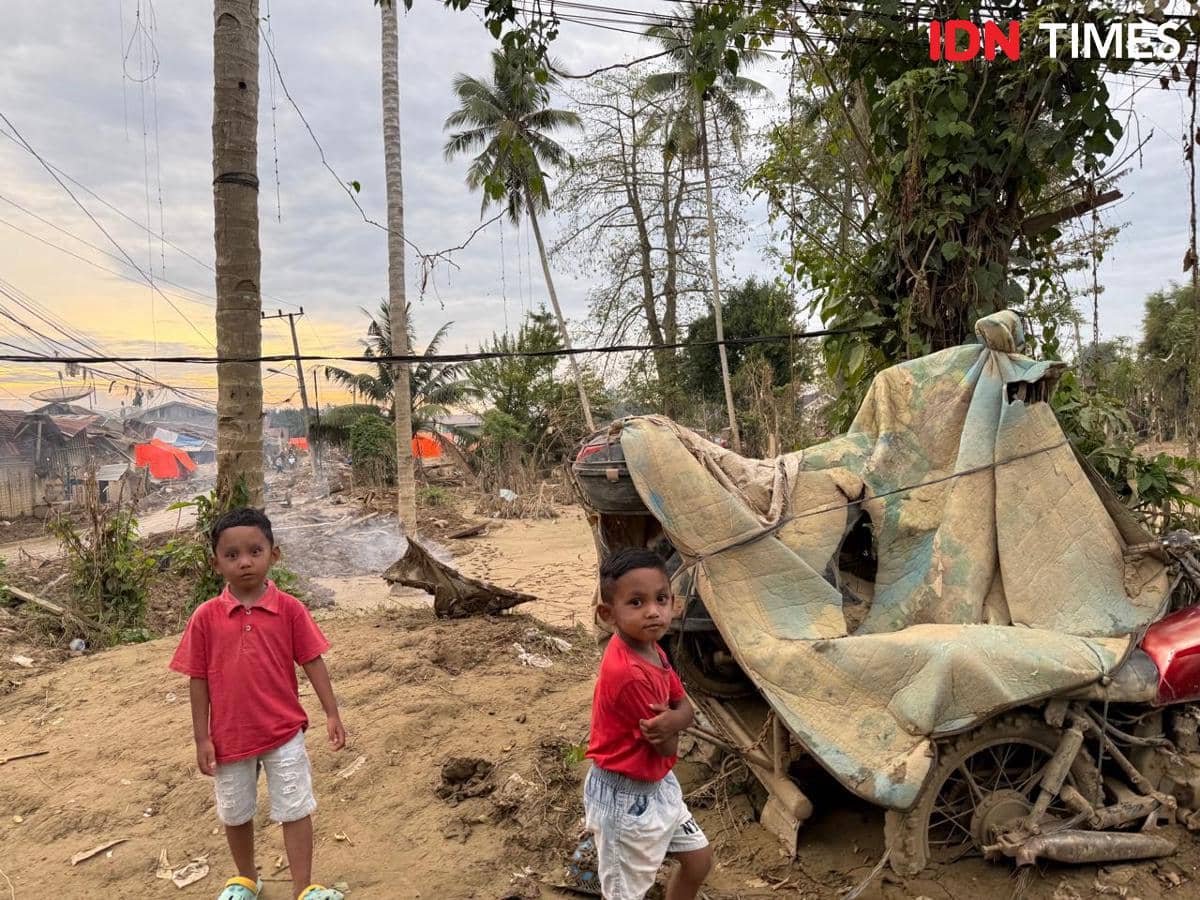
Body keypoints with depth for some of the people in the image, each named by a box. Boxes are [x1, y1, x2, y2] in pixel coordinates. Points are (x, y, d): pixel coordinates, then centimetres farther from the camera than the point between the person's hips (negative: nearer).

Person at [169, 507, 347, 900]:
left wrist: (332, 713, -8)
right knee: (235, 813, 20)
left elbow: (312, 662, -6)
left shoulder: (289, 609, -11)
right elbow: (198, 680, -3)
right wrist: (202, 739, -2)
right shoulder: (206, 617, -8)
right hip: (230, 735, 2)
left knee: (295, 810, 5)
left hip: (284, 732, -2)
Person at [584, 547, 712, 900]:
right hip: (625, 798, -9)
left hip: (658, 785, 9)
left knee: (700, 859, 23)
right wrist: (666, 729, -2)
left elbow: (686, 709, 0)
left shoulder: (652, 651, -4)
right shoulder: (629, 674, -33)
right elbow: (668, 748, -23)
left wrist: (670, 720, -22)